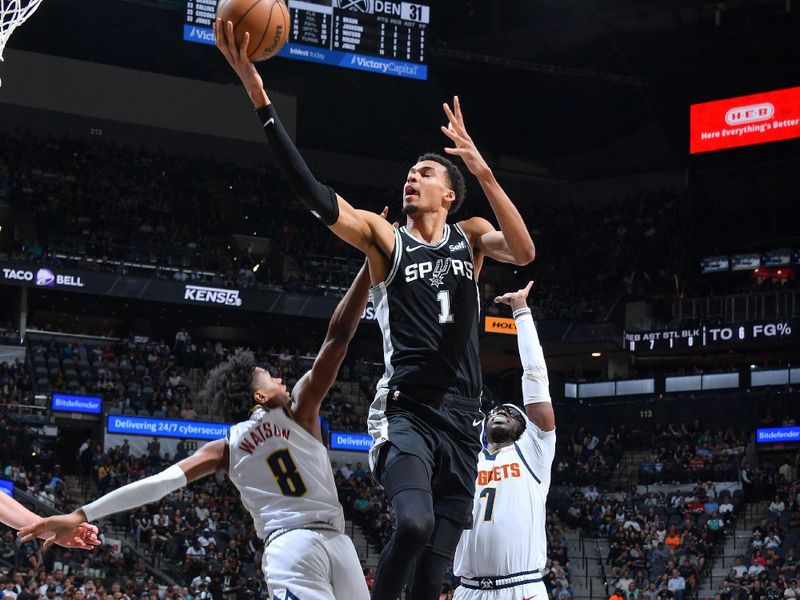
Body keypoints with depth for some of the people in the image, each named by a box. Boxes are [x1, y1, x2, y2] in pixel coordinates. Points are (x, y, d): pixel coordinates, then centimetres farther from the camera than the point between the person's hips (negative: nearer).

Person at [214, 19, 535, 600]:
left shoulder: (470, 237, 12)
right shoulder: (383, 237, 5)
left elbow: (524, 253, -9)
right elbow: (313, 193, -10)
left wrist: (482, 171, -19)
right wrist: (258, 94, -20)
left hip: (462, 420, 3)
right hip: (405, 413, -3)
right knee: (415, 522, -31)